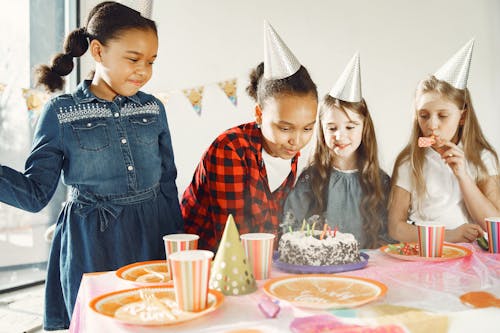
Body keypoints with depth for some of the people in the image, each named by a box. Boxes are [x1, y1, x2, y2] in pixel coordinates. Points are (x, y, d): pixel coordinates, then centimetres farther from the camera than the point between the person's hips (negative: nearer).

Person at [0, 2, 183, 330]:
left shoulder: (153, 109, 3)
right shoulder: (61, 113, -5)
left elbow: (167, 184, 9)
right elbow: (36, 193, -6)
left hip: (152, 238, 3)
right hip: (91, 245, -2)